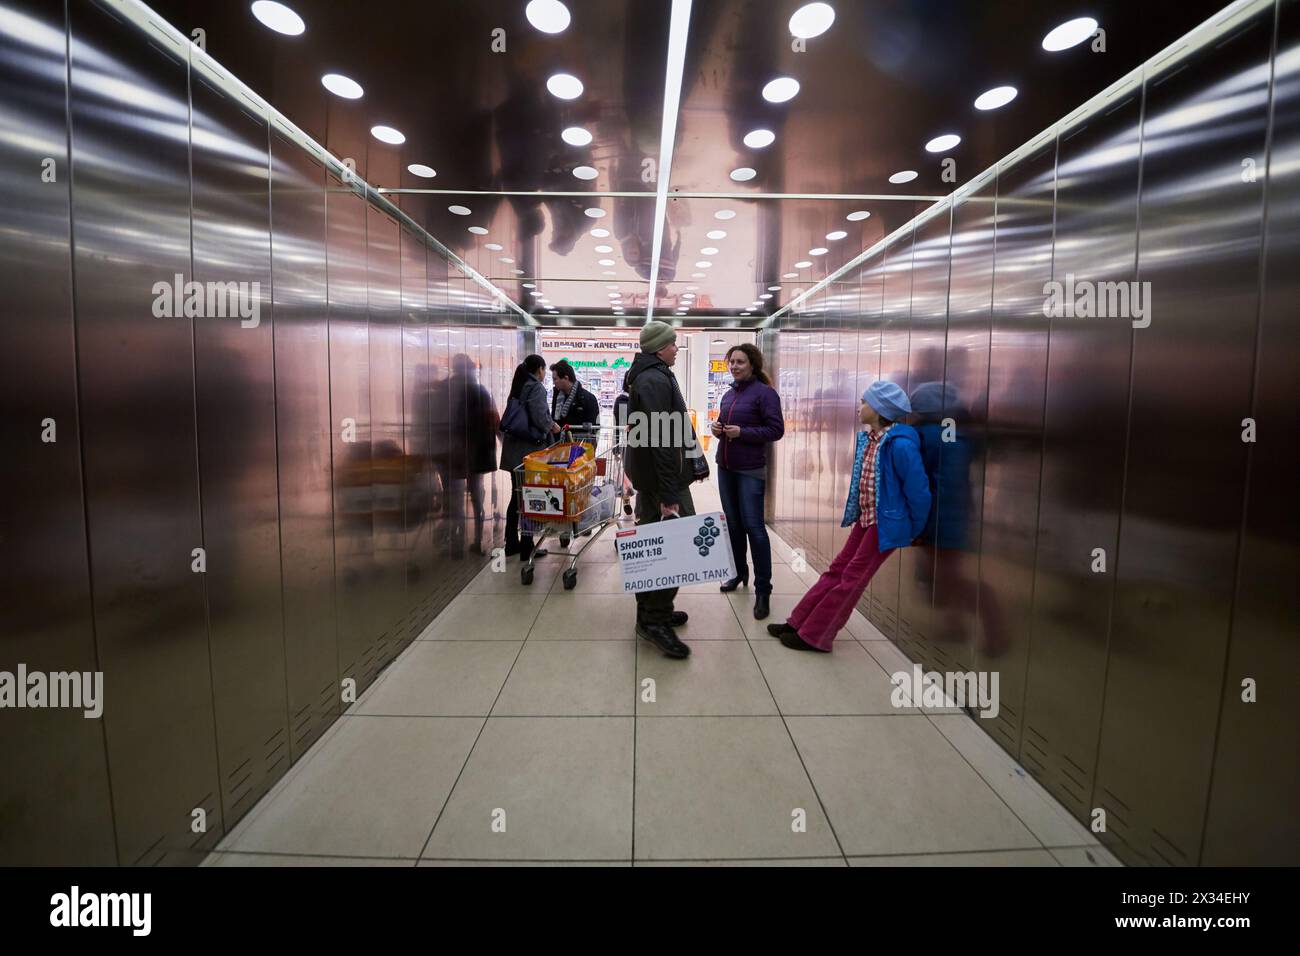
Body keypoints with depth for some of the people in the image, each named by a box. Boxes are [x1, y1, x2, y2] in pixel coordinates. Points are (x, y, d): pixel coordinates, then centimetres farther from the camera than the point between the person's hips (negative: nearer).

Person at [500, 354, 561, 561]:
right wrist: (552, 426, 1)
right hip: (529, 449, -8)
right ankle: (526, 547, 4)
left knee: (517, 496, 14)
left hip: (514, 448, 8)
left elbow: (517, 416, 13)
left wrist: (548, 425, 16)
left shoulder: (518, 386, 15)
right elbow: (540, 417, -18)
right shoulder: (536, 388, -10)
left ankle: (512, 543, 22)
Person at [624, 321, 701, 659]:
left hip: (646, 476, 11)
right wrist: (668, 495, -26)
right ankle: (655, 619, -1)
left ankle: (650, 611, 27)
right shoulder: (656, 380, -16)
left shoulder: (643, 377, 18)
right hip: (662, 478, -11)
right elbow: (661, 441, -24)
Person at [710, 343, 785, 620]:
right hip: (725, 467, 7)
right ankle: (739, 572, 31)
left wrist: (742, 432, -19)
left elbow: (776, 430, -12)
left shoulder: (764, 393, -8)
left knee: (754, 526, -7)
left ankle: (763, 590, 1)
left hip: (751, 470, -7)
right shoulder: (729, 394, 13)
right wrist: (717, 429, 0)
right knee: (732, 523, 14)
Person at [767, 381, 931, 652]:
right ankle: (798, 622, 20)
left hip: (886, 523, -8)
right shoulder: (868, 438, 3)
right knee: (836, 570, 12)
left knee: (851, 579, 0)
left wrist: (913, 530, -7)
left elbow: (918, 490, -17)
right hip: (865, 519, 8)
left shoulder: (900, 445, -23)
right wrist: (858, 514, 16)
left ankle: (814, 636, 10)